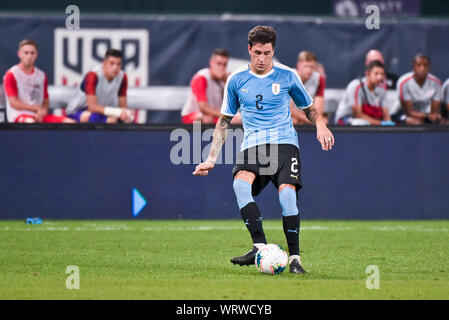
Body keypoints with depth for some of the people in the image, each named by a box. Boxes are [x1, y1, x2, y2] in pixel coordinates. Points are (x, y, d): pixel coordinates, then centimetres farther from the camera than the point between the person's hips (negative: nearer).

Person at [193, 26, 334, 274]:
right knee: (240, 183, -30)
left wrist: (320, 125, -2)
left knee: (287, 192, -25)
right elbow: (224, 121, 21)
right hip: (252, 144, 1)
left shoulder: (287, 76, 8)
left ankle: (294, 257, -13)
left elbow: (309, 108, 21)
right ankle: (259, 247, -32)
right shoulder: (236, 80, 11)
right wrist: (212, 158, 16)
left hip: (284, 142, -1)